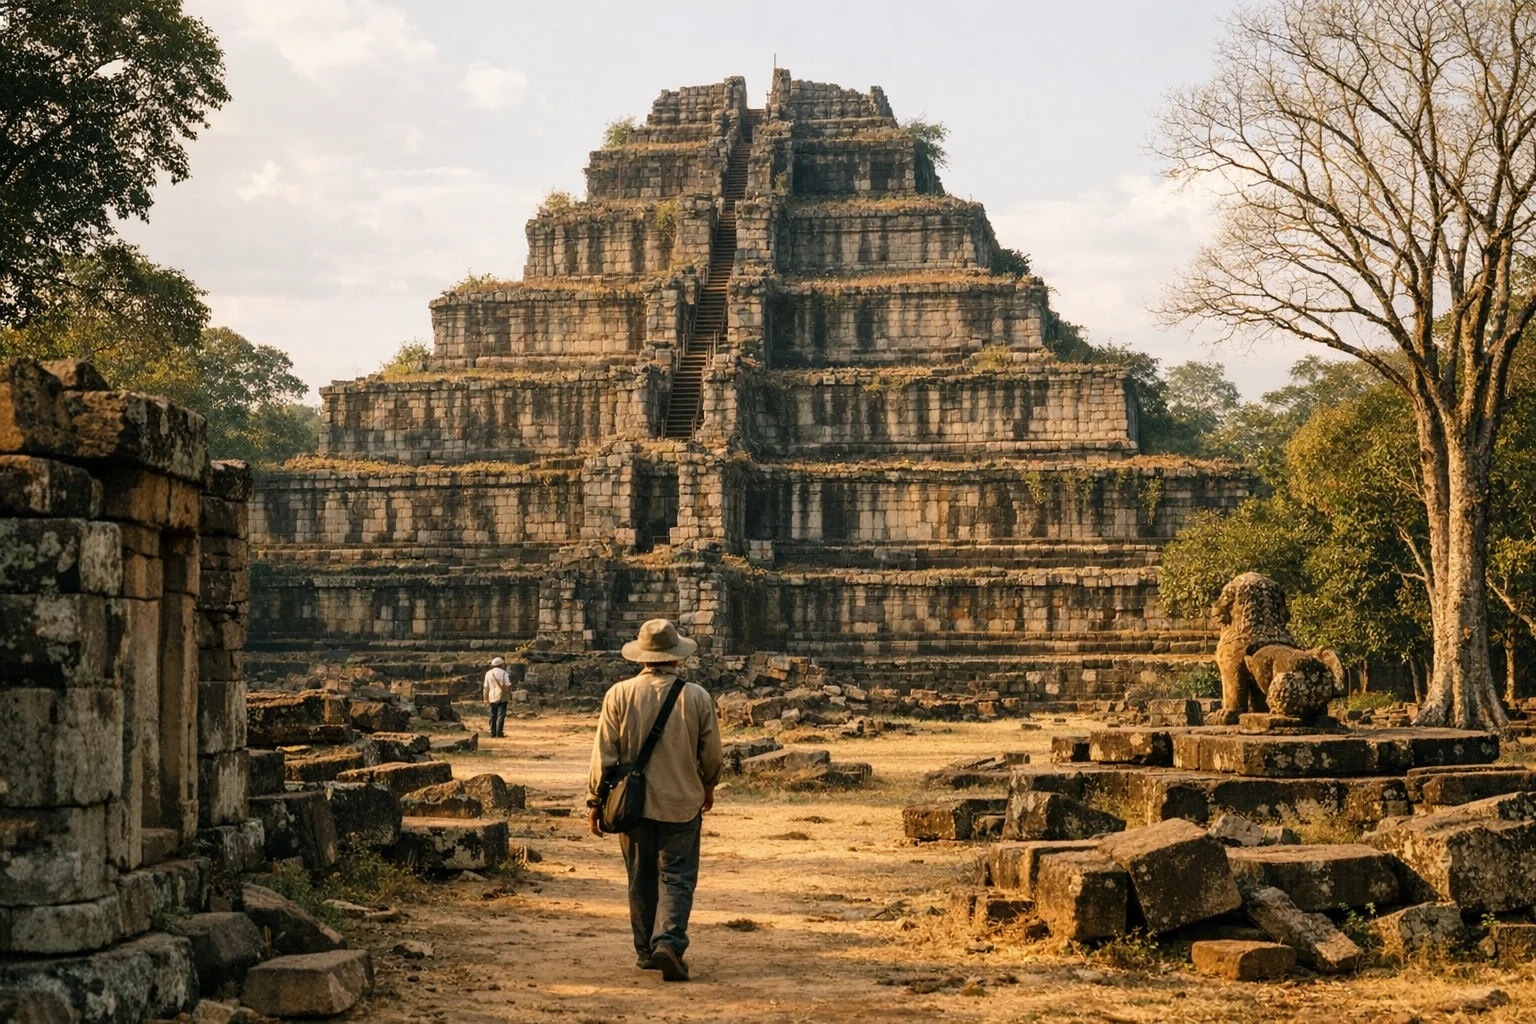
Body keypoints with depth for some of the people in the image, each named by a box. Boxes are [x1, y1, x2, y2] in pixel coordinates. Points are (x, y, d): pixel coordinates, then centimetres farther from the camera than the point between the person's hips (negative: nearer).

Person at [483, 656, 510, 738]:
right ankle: (499, 733, -9)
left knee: (493, 715, 11)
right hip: (502, 697, -4)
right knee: (501, 715, -3)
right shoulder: (503, 672, -6)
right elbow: (508, 685, -9)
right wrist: (509, 690, 12)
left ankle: (493, 733, 11)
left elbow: (486, 687, 5)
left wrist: (486, 698, 11)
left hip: (492, 697, 4)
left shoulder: (488, 673, 4)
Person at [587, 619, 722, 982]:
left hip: (633, 803, 1)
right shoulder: (697, 697, -6)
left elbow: (604, 754, -5)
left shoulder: (619, 695, -6)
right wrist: (708, 787, 21)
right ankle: (669, 941, -16)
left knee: (641, 879, 14)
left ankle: (646, 950, 19)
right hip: (682, 803, -1)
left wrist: (595, 802, 3)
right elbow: (711, 753, 2)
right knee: (677, 877, 3)